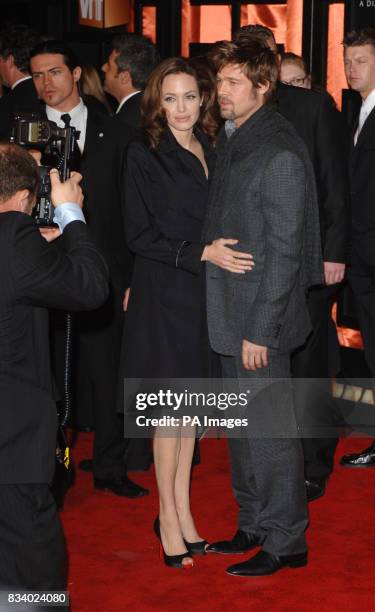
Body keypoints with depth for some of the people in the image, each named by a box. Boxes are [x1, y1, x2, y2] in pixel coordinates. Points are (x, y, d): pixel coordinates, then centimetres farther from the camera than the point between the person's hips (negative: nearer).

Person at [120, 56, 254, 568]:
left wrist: (220, 254, 1)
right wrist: (201, 252, -19)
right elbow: (139, 234, -11)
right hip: (164, 294, -5)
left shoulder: (210, 150, 8)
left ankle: (182, 511, 20)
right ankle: (169, 516, 12)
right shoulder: (145, 154, -8)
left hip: (202, 293, 5)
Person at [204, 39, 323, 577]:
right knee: (243, 427, 17)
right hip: (229, 312, 9)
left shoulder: (280, 154, -17)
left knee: (271, 431, 1)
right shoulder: (230, 140, 9)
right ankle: (253, 526, 30)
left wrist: (260, 330, -18)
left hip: (261, 319, -8)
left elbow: (283, 250, -18)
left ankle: (285, 541, 14)